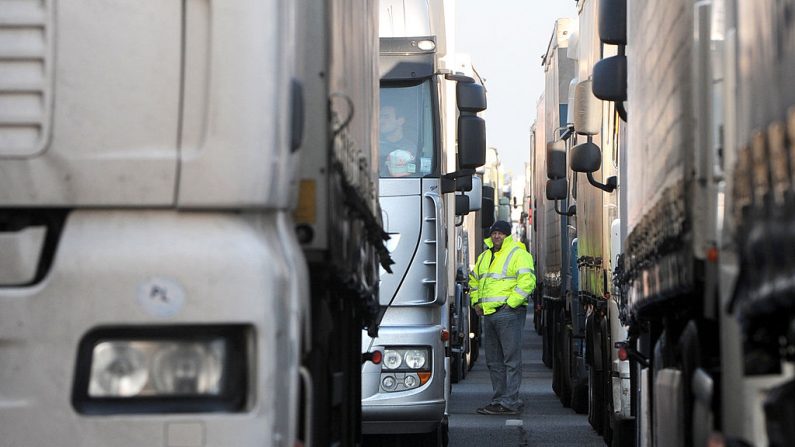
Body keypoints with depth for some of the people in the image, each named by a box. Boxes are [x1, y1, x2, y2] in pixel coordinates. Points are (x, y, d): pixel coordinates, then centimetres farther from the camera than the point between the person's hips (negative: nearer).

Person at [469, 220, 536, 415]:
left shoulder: (518, 255, -6)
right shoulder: (484, 257, 19)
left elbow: (527, 281, -16)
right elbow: (474, 280, 32)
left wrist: (510, 304, -18)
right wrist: (476, 301, 18)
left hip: (509, 312, -9)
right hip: (488, 313, 9)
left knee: (511, 360, -8)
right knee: (494, 361, 11)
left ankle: (510, 403, -10)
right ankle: (499, 400, 18)